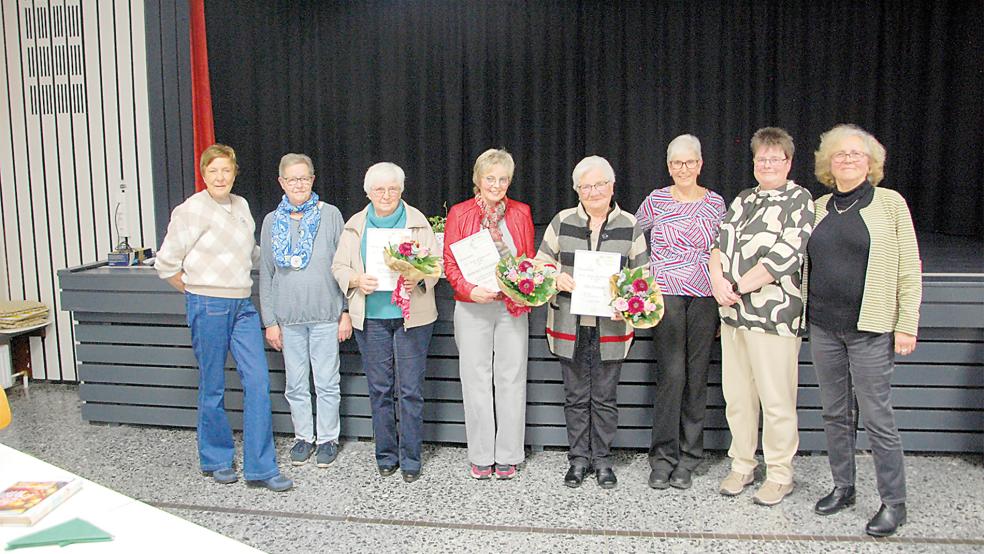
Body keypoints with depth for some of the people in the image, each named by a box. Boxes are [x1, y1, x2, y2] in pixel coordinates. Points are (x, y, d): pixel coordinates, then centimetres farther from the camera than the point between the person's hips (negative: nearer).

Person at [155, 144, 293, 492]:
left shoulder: (241, 205, 11)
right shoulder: (191, 210, -8)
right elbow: (166, 263, -5)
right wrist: (197, 291, 3)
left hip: (242, 305, 5)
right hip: (208, 307, -5)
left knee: (258, 381, -1)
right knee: (212, 387, 6)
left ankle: (260, 468, 5)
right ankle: (215, 460, 25)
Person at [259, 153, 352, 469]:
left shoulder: (330, 215, 0)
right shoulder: (272, 221, 7)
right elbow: (266, 274, 8)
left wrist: (346, 312, -3)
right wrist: (269, 321, 4)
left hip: (326, 313, -2)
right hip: (288, 316, 2)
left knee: (326, 382, 5)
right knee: (296, 384, 10)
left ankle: (327, 438, 20)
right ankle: (303, 437, 26)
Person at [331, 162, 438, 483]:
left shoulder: (418, 222, 4)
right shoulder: (355, 226, 10)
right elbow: (339, 267, 10)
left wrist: (418, 279, -19)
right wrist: (358, 281, -11)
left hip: (412, 315, -2)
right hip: (371, 317, 2)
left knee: (410, 389, -1)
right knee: (379, 389, 7)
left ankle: (410, 459, 12)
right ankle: (385, 456, 22)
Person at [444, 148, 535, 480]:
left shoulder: (520, 213, 7)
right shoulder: (459, 213, 2)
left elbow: (529, 260, 11)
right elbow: (450, 263, -1)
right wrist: (470, 290, -17)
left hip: (512, 306, 1)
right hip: (472, 307, -1)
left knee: (511, 379, 5)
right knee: (476, 381, 4)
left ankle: (508, 456, 17)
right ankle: (481, 456, 16)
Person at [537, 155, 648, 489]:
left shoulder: (630, 226, 4)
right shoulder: (562, 222, 4)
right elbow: (541, 261, 8)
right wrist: (556, 278, -13)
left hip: (610, 327, 0)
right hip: (570, 325, 1)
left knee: (605, 397, 8)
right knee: (575, 396, 10)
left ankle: (602, 460, 23)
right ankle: (578, 458, 23)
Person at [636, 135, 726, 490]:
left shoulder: (715, 202, 8)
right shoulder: (657, 200, 3)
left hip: (704, 298, 2)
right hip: (666, 294, -2)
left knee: (697, 377, 4)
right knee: (672, 374, -8)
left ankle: (688, 458, 15)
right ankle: (663, 458, 3)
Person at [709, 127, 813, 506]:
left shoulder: (799, 200, -4)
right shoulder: (744, 199, 17)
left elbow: (786, 256, -15)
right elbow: (719, 243, 11)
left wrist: (737, 285, -12)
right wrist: (717, 279, -8)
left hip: (773, 315, -6)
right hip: (732, 313, 6)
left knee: (776, 399, 1)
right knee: (737, 395, 12)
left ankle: (780, 475, 16)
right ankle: (742, 465, 27)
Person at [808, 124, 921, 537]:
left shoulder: (890, 203, -2)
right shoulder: (818, 207, 10)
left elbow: (909, 269, -3)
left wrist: (907, 325, -8)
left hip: (870, 329, -4)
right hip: (823, 327, 5)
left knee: (877, 418, -1)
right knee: (835, 414, 13)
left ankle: (893, 502, 13)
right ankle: (843, 487, 28)